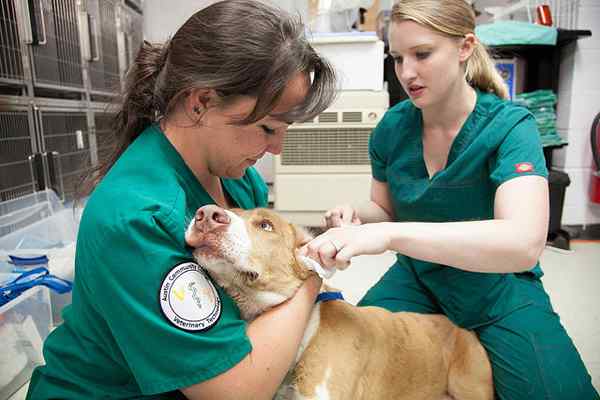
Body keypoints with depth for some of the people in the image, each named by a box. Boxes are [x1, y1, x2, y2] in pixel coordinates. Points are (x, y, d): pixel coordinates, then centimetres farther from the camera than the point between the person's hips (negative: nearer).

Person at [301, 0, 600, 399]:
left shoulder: (509, 126, -20)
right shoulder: (392, 127, -8)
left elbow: (523, 243, -37)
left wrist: (389, 235, -47)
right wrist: (357, 215, -18)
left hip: (498, 287, -2)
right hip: (418, 278, 3)